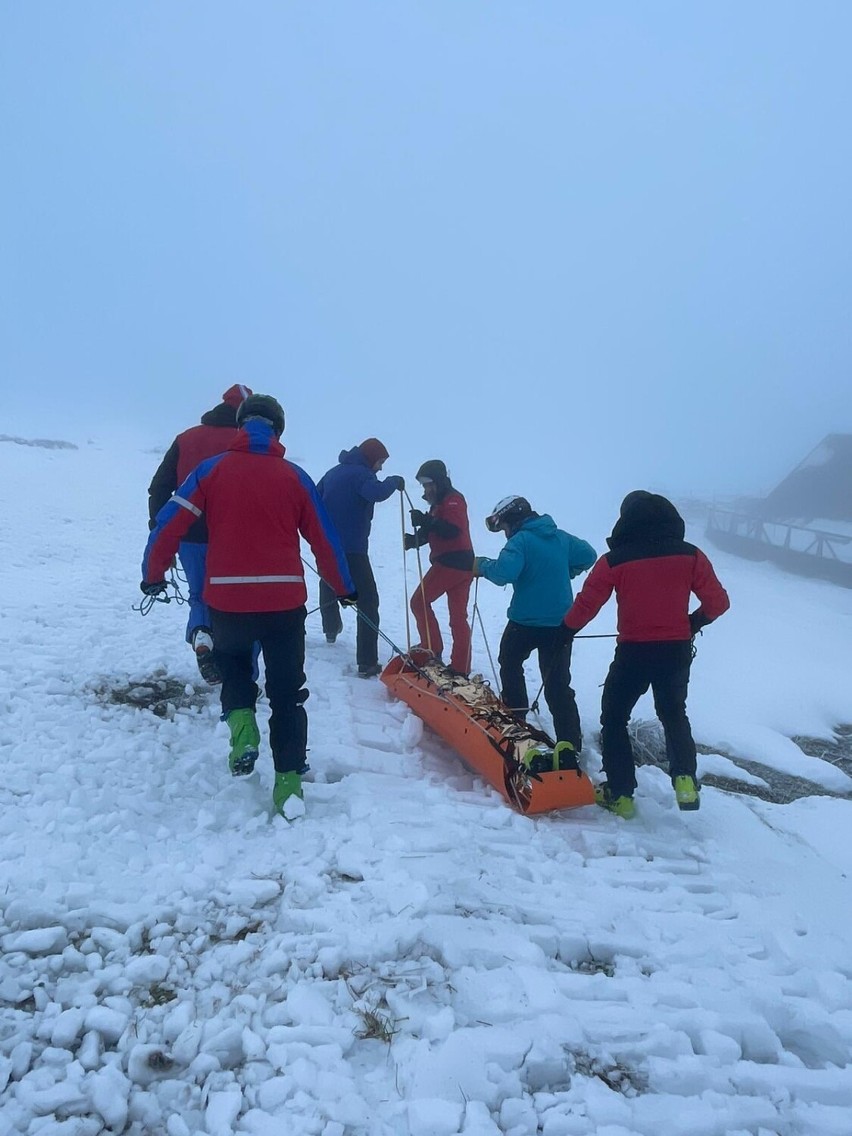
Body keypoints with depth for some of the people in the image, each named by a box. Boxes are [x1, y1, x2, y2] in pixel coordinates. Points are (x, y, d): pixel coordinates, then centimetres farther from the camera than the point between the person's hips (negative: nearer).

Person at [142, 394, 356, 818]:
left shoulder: (212, 469, 2)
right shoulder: (295, 477, 4)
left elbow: (169, 524, -2)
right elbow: (325, 540, 8)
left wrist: (153, 574, 13)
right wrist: (345, 589, 21)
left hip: (226, 600, 0)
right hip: (284, 602, 0)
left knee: (233, 662, 30)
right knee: (287, 692, 14)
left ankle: (242, 726, 7)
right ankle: (288, 782, 12)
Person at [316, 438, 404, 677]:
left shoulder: (333, 472, 16)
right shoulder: (360, 473, -11)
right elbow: (377, 492, -31)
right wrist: (394, 481, -12)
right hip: (351, 549, -9)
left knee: (329, 588, 32)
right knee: (368, 602, -5)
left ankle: (331, 629, 58)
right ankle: (367, 663, -13)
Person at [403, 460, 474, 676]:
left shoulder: (452, 499, -8)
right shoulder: (440, 502, 23)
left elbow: (452, 529, -24)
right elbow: (432, 533, 19)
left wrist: (425, 521, -33)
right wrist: (415, 538, 0)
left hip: (450, 563, -10)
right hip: (463, 566, 10)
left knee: (419, 602, 1)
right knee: (458, 618, 8)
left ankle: (432, 650, 3)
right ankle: (460, 668, 10)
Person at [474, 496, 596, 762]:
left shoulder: (520, 541, -13)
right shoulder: (561, 537, 8)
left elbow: (504, 572, -26)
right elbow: (588, 556, 17)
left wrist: (482, 565, -8)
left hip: (525, 622, -5)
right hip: (561, 623, 5)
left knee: (510, 663, 25)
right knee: (558, 685, 3)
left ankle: (515, 717, 32)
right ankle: (570, 744, -7)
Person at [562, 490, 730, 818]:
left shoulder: (614, 560, -10)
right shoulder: (690, 555, -3)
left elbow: (586, 604, -6)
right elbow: (718, 601, 0)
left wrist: (566, 631, 11)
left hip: (634, 652, -3)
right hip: (677, 652, 3)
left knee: (614, 718, 15)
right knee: (674, 714, 26)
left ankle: (620, 793, 14)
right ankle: (685, 779, 10)